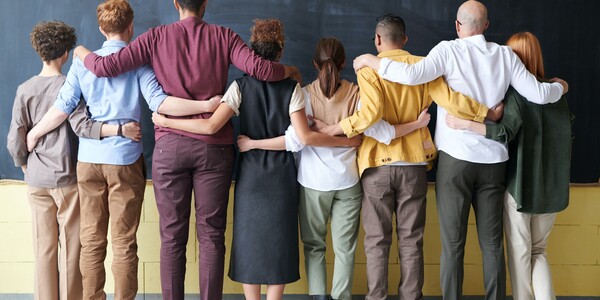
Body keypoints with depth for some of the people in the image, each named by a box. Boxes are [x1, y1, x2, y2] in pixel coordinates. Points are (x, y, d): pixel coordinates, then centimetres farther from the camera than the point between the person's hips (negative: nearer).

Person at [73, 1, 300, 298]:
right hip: (214, 147, 0)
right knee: (211, 235, 6)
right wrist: (290, 70, 10)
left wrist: (83, 53, 20)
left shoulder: (156, 36, 3)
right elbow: (260, 68, -10)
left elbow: (105, 66, -1)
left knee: (172, 237, 7)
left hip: (170, 145, 0)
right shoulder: (223, 36, 2)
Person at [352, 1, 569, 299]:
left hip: (456, 157, -3)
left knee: (453, 244, 2)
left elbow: (412, 75, -21)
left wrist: (371, 60, -7)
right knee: (492, 243, 10)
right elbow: (538, 94, 5)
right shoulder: (505, 55, 5)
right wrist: (560, 87, 27)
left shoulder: (449, 50, -6)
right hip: (494, 159, 4)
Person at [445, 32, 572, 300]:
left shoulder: (516, 92, -11)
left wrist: (464, 124, -30)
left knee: (520, 253, 9)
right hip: (552, 186, 5)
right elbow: (567, 135, 13)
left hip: (520, 184, -5)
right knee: (538, 250, 18)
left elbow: (505, 132, -26)